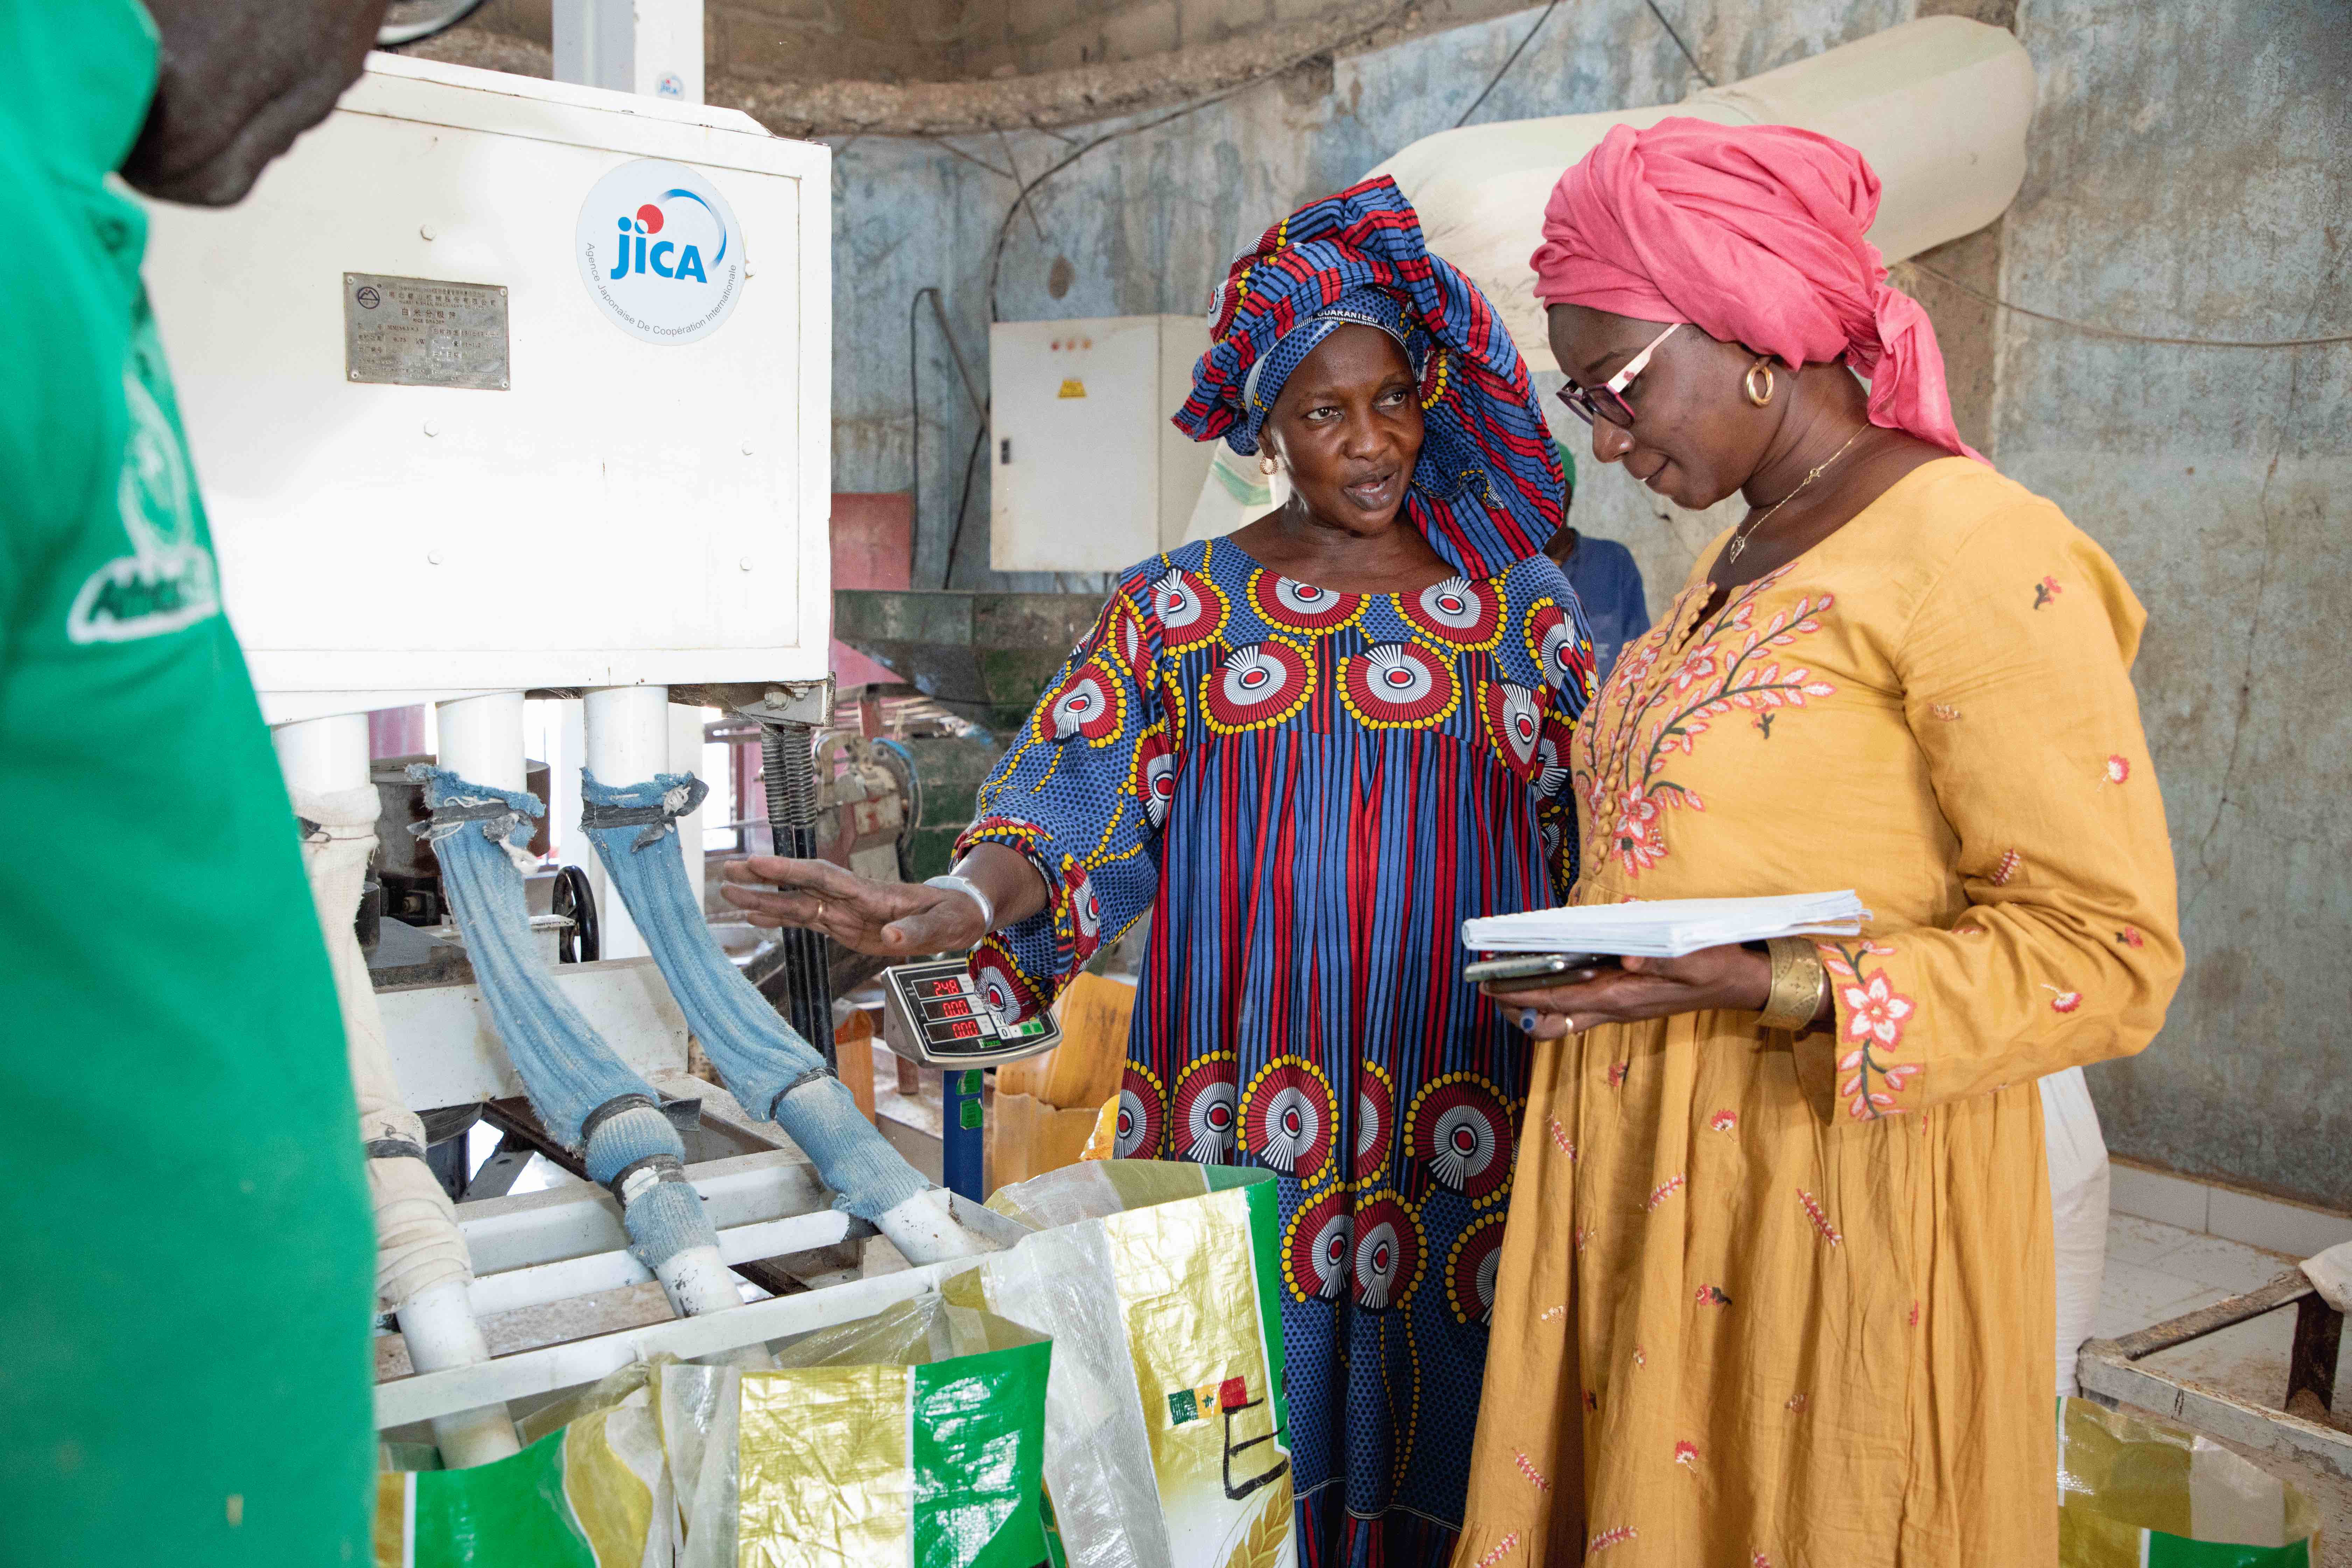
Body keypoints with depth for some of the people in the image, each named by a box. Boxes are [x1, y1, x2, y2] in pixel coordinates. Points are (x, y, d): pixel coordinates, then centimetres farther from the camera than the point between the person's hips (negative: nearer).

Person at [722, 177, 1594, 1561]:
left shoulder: (1521, 606, 9)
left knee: (1435, 1445, 6)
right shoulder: (1179, 609, 7)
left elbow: (1586, 850, 9)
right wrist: (957, 907, -22)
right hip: (1244, 1132, 0)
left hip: (1464, 1124, 1)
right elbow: (1082, 805, -4)